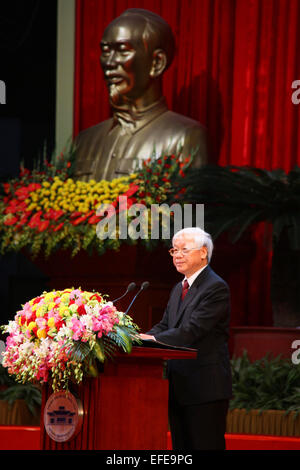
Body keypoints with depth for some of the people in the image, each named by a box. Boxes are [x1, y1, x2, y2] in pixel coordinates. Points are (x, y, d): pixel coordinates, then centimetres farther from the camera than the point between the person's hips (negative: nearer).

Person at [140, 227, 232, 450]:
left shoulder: (216, 288, -11)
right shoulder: (179, 289, 19)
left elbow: (192, 330, -20)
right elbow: (165, 325, 13)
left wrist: (154, 339, -24)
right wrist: (142, 338, -7)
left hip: (206, 386, -9)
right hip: (180, 388, 9)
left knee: (206, 445, -7)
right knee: (182, 446, 11)